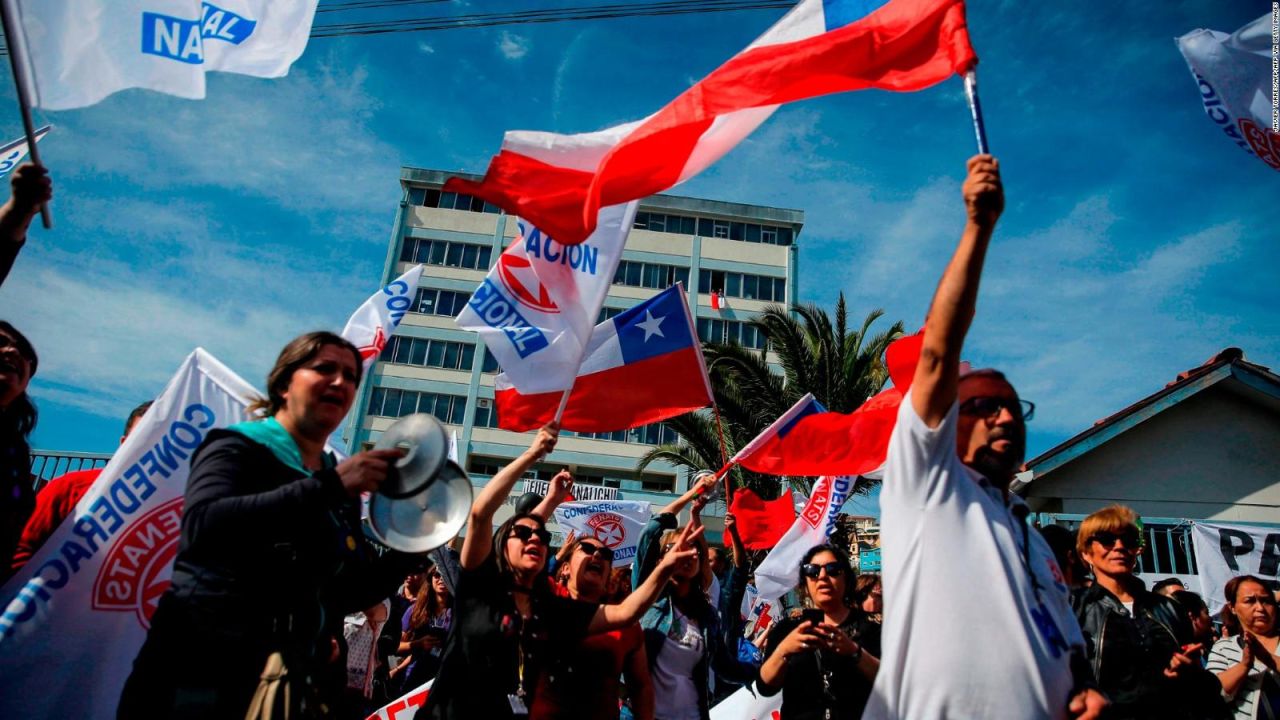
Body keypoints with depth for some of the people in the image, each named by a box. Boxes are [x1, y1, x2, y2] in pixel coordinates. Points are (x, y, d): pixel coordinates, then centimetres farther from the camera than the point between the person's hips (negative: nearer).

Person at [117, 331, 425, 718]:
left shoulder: (342, 493, 10)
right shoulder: (238, 447, -5)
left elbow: (347, 595, 11)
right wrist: (329, 485, -26)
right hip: (203, 672, -5)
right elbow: (202, 526, -25)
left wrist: (411, 550, -5)